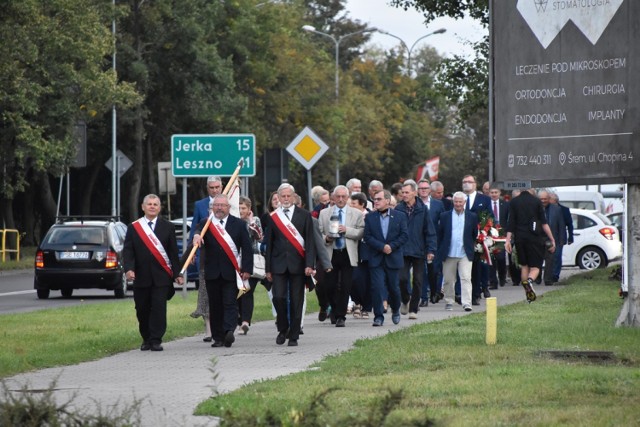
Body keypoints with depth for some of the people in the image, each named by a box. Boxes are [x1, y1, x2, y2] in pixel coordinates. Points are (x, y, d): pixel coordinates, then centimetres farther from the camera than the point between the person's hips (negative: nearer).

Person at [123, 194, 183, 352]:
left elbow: (173, 252, 6)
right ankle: (146, 339, 19)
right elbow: (128, 251, 1)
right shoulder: (133, 227, 7)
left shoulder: (168, 227, 7)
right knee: (142, 310, 6)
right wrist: (128, 269, -15)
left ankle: (156, 340, -6)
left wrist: (177, 273, 0)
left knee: (159, 308, -8)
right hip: (141, 276, 1)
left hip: (161, 276, -1)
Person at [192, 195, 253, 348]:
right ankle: (217, 337, 9)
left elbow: (247, 248, 4)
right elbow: (199, 231, -14)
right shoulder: (205, 223, 9)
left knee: (230, 303, -10)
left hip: (231, 272, -2)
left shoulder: (239, 224, 7)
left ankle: (229, 331, -20)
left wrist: (247, 269, -4)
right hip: (212, 272, 2)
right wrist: (197, 236, -39)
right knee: (215, 306, 5)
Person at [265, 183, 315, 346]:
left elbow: (310, 241, 1)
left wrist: (309, 265, -10)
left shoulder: (304, 215, 4)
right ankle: (283, 329, 12)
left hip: (298, 264, -1)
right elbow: (269, 244, 8)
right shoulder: (272, 217, 7)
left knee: (296, 301, 1)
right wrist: (268, 269, 5)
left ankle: (294, 336, 9)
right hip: (278, 264, 1)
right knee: (278, 297, -10)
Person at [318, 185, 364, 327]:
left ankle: (340, 316, 0)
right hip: (330, 254, 1)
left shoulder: (356, 214, 7)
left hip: (347, 255, -1)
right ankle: (335, 309, 26)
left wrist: (347, 230, -15)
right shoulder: (324, 214, 11)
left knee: (345, 287, -6)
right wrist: (326, 238, -11)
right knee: (330, 286, 0)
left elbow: (361, 233, -1)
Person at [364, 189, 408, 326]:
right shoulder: (370, 217, 4)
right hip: (376, 259, 0)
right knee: (377, 287, -10)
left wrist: (391, 246, -14)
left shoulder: (400, 216, 3)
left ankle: (395, 311, 33)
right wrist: (382, 247, -14)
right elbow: (367, 237, -2)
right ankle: (378, 316, -6)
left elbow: (404, 235, -2)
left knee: (394, 288, 9)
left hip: (393, 258, 0)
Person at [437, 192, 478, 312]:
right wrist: (440, 251, 4)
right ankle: (448, 302, 20)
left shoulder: (472, 217, 5)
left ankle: (467, 303, -15)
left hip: (465, 254, -1)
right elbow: (440, 234, 7)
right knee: (448, 280, 8)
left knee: (466, 278, -11)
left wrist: (471, 247, 6)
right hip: (449, 254, 1)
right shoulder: (445, 216, 6)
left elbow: (475, 234, 10)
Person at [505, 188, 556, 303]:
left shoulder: (513, 202, 3)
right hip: (534, 238, -2)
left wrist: (508, 240, -3)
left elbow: (511, 223, -2)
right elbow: (544, 223, -4)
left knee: (524, 265, 15)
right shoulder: (536, 201, -1)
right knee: (535, 266, 0)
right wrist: (552, 239, 0)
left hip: (519, 237, 2)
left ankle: (529, 294, 12)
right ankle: (530, 280, -33)